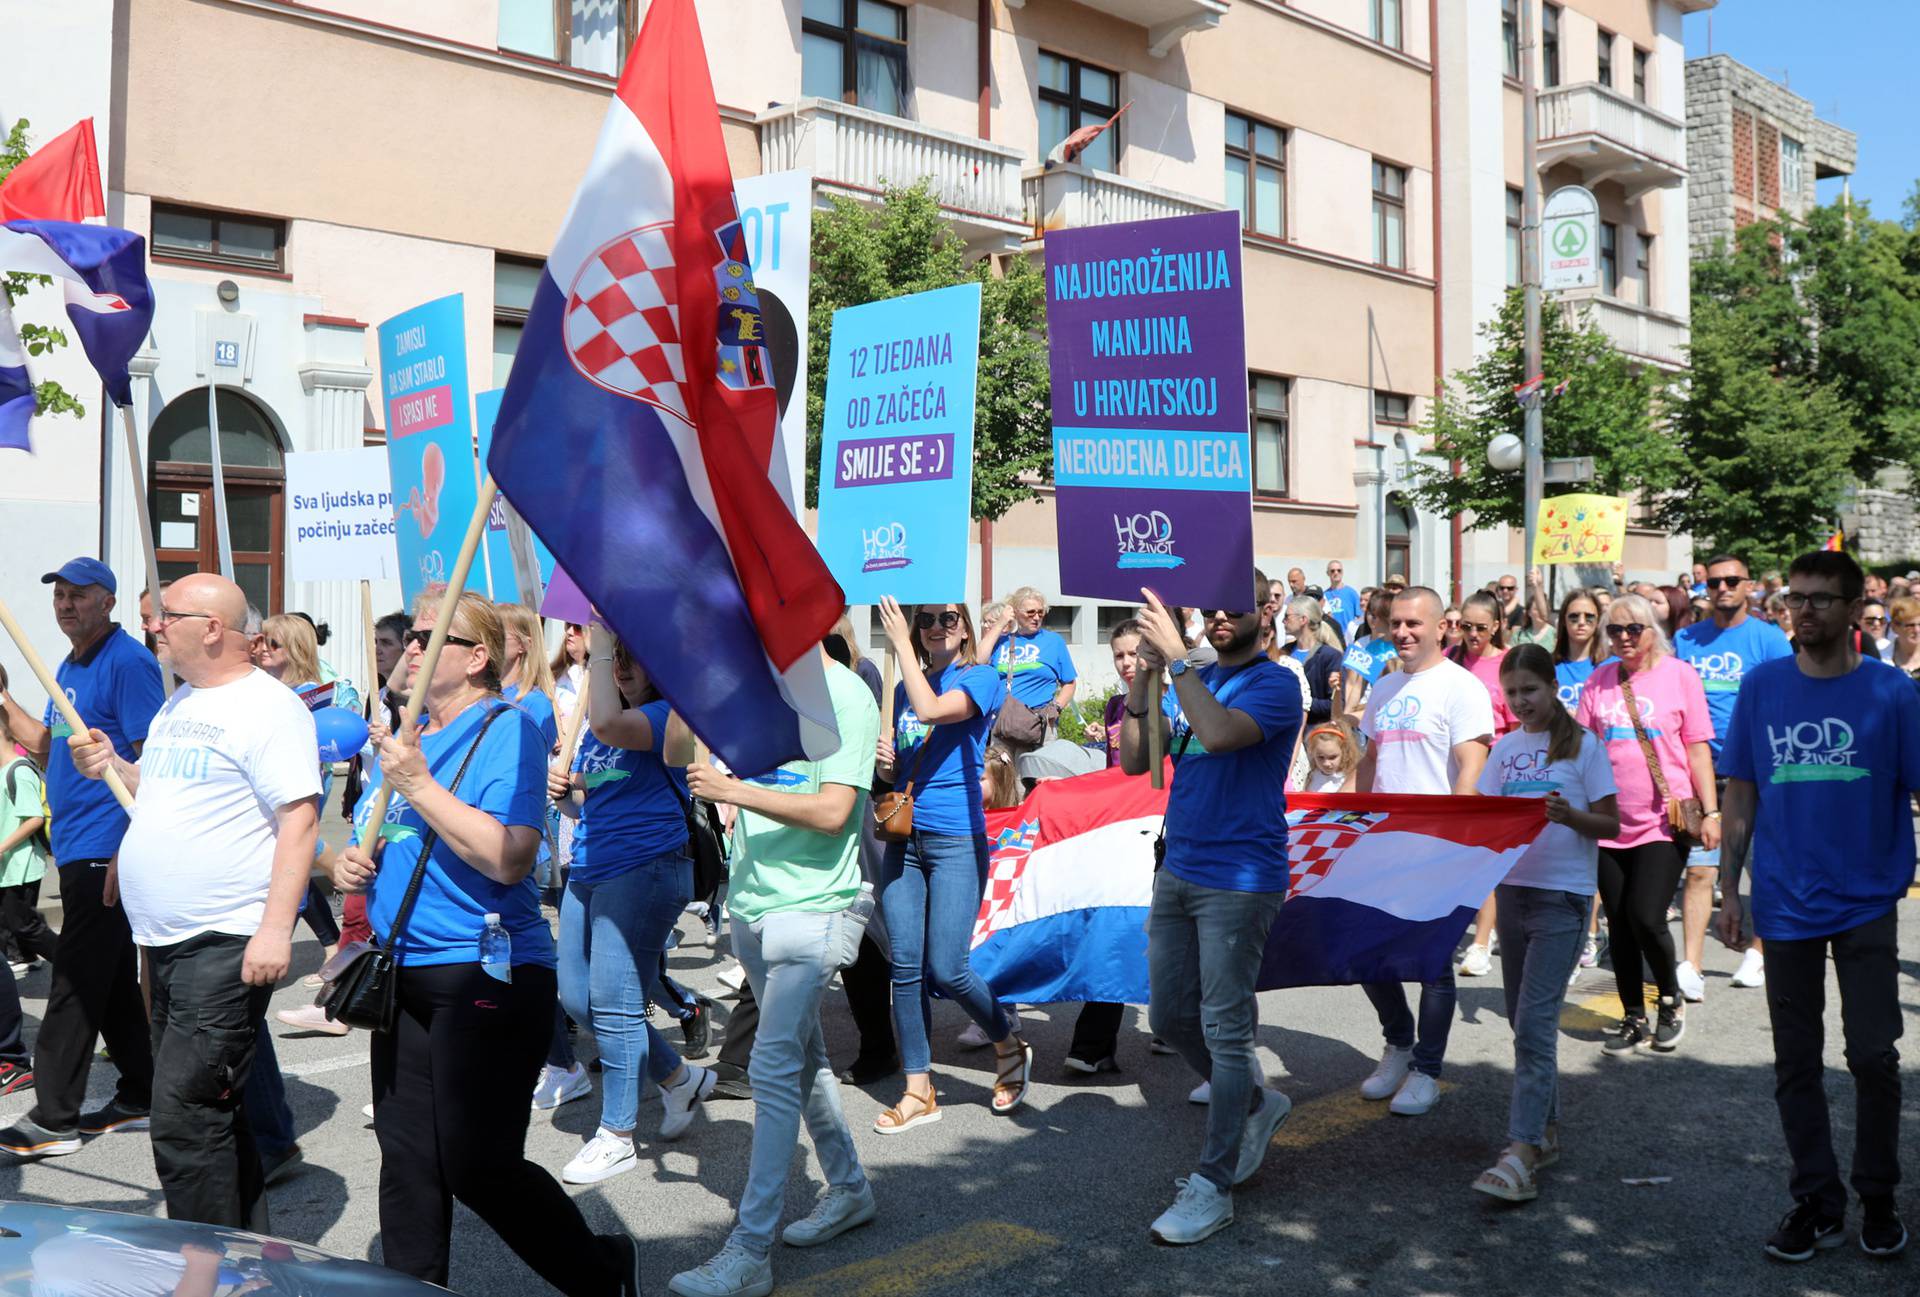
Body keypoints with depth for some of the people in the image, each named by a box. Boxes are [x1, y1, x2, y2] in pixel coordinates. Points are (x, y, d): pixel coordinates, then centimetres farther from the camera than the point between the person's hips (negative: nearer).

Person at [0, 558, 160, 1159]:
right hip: (77, 849, 9)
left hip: (105, 850, -9)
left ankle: (54, 1118, 3)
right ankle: (140, 1096, 24)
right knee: (113, 980, 14)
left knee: (76, 985, -4)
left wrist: (127, 854, -22)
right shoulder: (67, 669, 16)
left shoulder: (128, 662, -13)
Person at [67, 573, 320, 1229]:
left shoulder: (267, 706, -13)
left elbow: (300, 818, -19)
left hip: (227, 947, -10)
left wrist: (275, 929, -25)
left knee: (185, 1119, -8)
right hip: (167, 941, 10)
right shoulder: (178, 705, 16)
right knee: (211, 1110, 18)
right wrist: (114, 768, 6)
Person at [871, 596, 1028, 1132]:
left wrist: (901, 643, -14)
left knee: (946, 969, -8)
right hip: (905, 838, 6)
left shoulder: (982, 678, -2)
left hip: (957, 840, -6)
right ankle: (919, 1092, 12)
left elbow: (931, 710, -22)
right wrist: (884, 760, -2)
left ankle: (1011, 1047, 19)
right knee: (905, 968, 3)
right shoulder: (905, 688, 15)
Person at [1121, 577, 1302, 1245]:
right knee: (1169, 1016, 15)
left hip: (1239, 879, -8)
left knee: (1223, 1029, -2)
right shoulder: (1192, 680, 12)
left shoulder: (1273, 685, -9)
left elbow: (1218, 732, -30)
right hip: (1178, 869, 8)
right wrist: (1143, 674, -6)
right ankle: (1256, 1104, 37)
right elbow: (1134, 759, 5)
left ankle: (1213, 1187, 7)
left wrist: (1176, 656, -24)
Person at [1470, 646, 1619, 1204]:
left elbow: (1611, 825, -4)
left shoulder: (1582, 745, -3)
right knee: (1523, 1021, 13)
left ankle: (1522, 1152, -15)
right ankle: (1545, 1128, 27)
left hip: (1563, 896, -6)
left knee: (1535, 1022, -13)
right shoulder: (1505, 748, 11)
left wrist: (1571, 816, -22)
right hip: (1511, 889, 6)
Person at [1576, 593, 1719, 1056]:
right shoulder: (1599, 681, 7)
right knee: (1619, 926, 8)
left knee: (1646, 918, -11)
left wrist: (1710, 811, -4)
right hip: (1610, 823, 4)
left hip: (1664, 822, -4)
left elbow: (1698, 748, 0)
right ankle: (1633, 1019, 22)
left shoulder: (1679, 674, 0)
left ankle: (1671, 999, 17)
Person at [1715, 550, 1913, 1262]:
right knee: (1796, 1064, 10)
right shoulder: (1761, 687, 1)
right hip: (1786, 907, 2)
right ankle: (1817, 1203, 24)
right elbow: (1741, 794, 5)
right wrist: (1729, 889, 3)